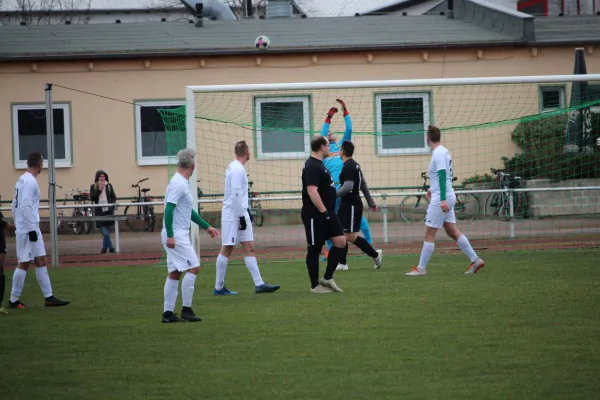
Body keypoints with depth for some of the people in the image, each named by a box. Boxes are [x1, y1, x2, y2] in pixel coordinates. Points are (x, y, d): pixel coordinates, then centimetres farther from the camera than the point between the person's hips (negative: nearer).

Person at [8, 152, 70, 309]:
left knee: (41, 261, 9)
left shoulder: (23, 180, 13)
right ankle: (14, 300, 2)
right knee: (24, 264, -4)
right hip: (28, 229, -10)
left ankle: (49, 297, 9)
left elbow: (15, 205, 17)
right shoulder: (30, 182, -16)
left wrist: (18, 224, 20)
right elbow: (25, 206, -23)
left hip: (32, 229, 10)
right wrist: (31, 229, -22)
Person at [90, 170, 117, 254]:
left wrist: (111, 204, -6)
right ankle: (111, 248, -6)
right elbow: (92, 198, -7)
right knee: (105, 232, -11)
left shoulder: (109, 186, 8)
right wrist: (99, 189, -12)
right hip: (99, 211, -2)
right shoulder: (93, 187, 4)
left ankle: (104, 248, 19)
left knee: (106, 231, 5)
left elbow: (114, 197, 12)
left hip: (108, 210, 2)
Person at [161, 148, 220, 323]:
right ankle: (186, 309, -5)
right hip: (175, 236, -10)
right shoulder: (178, 184, -15)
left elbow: (189, 211, 24)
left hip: (178, 235, 10)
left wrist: (207, 227, 27)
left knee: (174, 273, 9)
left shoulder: (182, 183, 15)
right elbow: (168, 209, -21)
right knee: (193, 268, -9)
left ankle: (168, 313, 10)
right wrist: (170, 235, -25)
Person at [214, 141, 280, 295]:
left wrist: (246, 212, 21)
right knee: (227, 249, -3)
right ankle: (219, 287, 3)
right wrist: (242, 216, -18)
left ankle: (259, 284, 1)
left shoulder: (235, 167, 14)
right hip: (233, 215, -10)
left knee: (249, 248, 4)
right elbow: (235, 195, -20)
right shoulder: (237, 169, -15)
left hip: (240, 214, 10)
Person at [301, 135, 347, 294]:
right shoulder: (312, 167, -17)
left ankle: (327, 278, 11)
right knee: (314, 249, 0)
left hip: (327, 213, 10)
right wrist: (323, 211, -25)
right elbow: (312, 191, -26)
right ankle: (315, 285, 8)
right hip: (315, 215, -10)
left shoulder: (319, 164, 15)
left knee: (341, 242, 3)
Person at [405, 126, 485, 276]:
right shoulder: (443, 151, 13)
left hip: (440, 199, -9)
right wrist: (433, 189, 30)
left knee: (429, 234, -5)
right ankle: (475, 260, 10)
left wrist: (443, 199, -29)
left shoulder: (438, 153, -15)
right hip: (446, 198, 9)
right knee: (452, 232, 11)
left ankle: (421, 268, -2)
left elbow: (442, 175, -23)